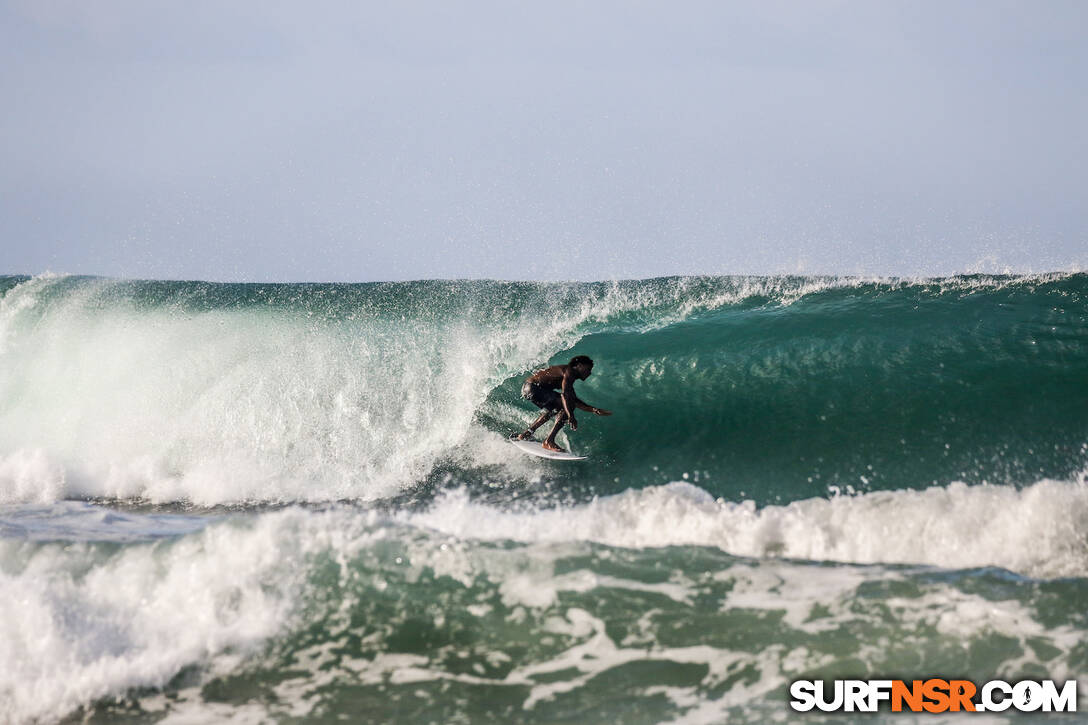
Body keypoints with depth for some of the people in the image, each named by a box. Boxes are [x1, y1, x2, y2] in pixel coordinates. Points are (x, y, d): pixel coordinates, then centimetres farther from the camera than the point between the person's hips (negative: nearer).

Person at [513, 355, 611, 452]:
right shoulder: (570, 371, -11)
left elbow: (575, 401, 27)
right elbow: (565, 394, -25)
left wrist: (594, 410, 19)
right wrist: (571, 417, -34)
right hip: (533, 388, -11)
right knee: (567, 405, -14)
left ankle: (525, 434, 41)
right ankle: (549, 442, -15)